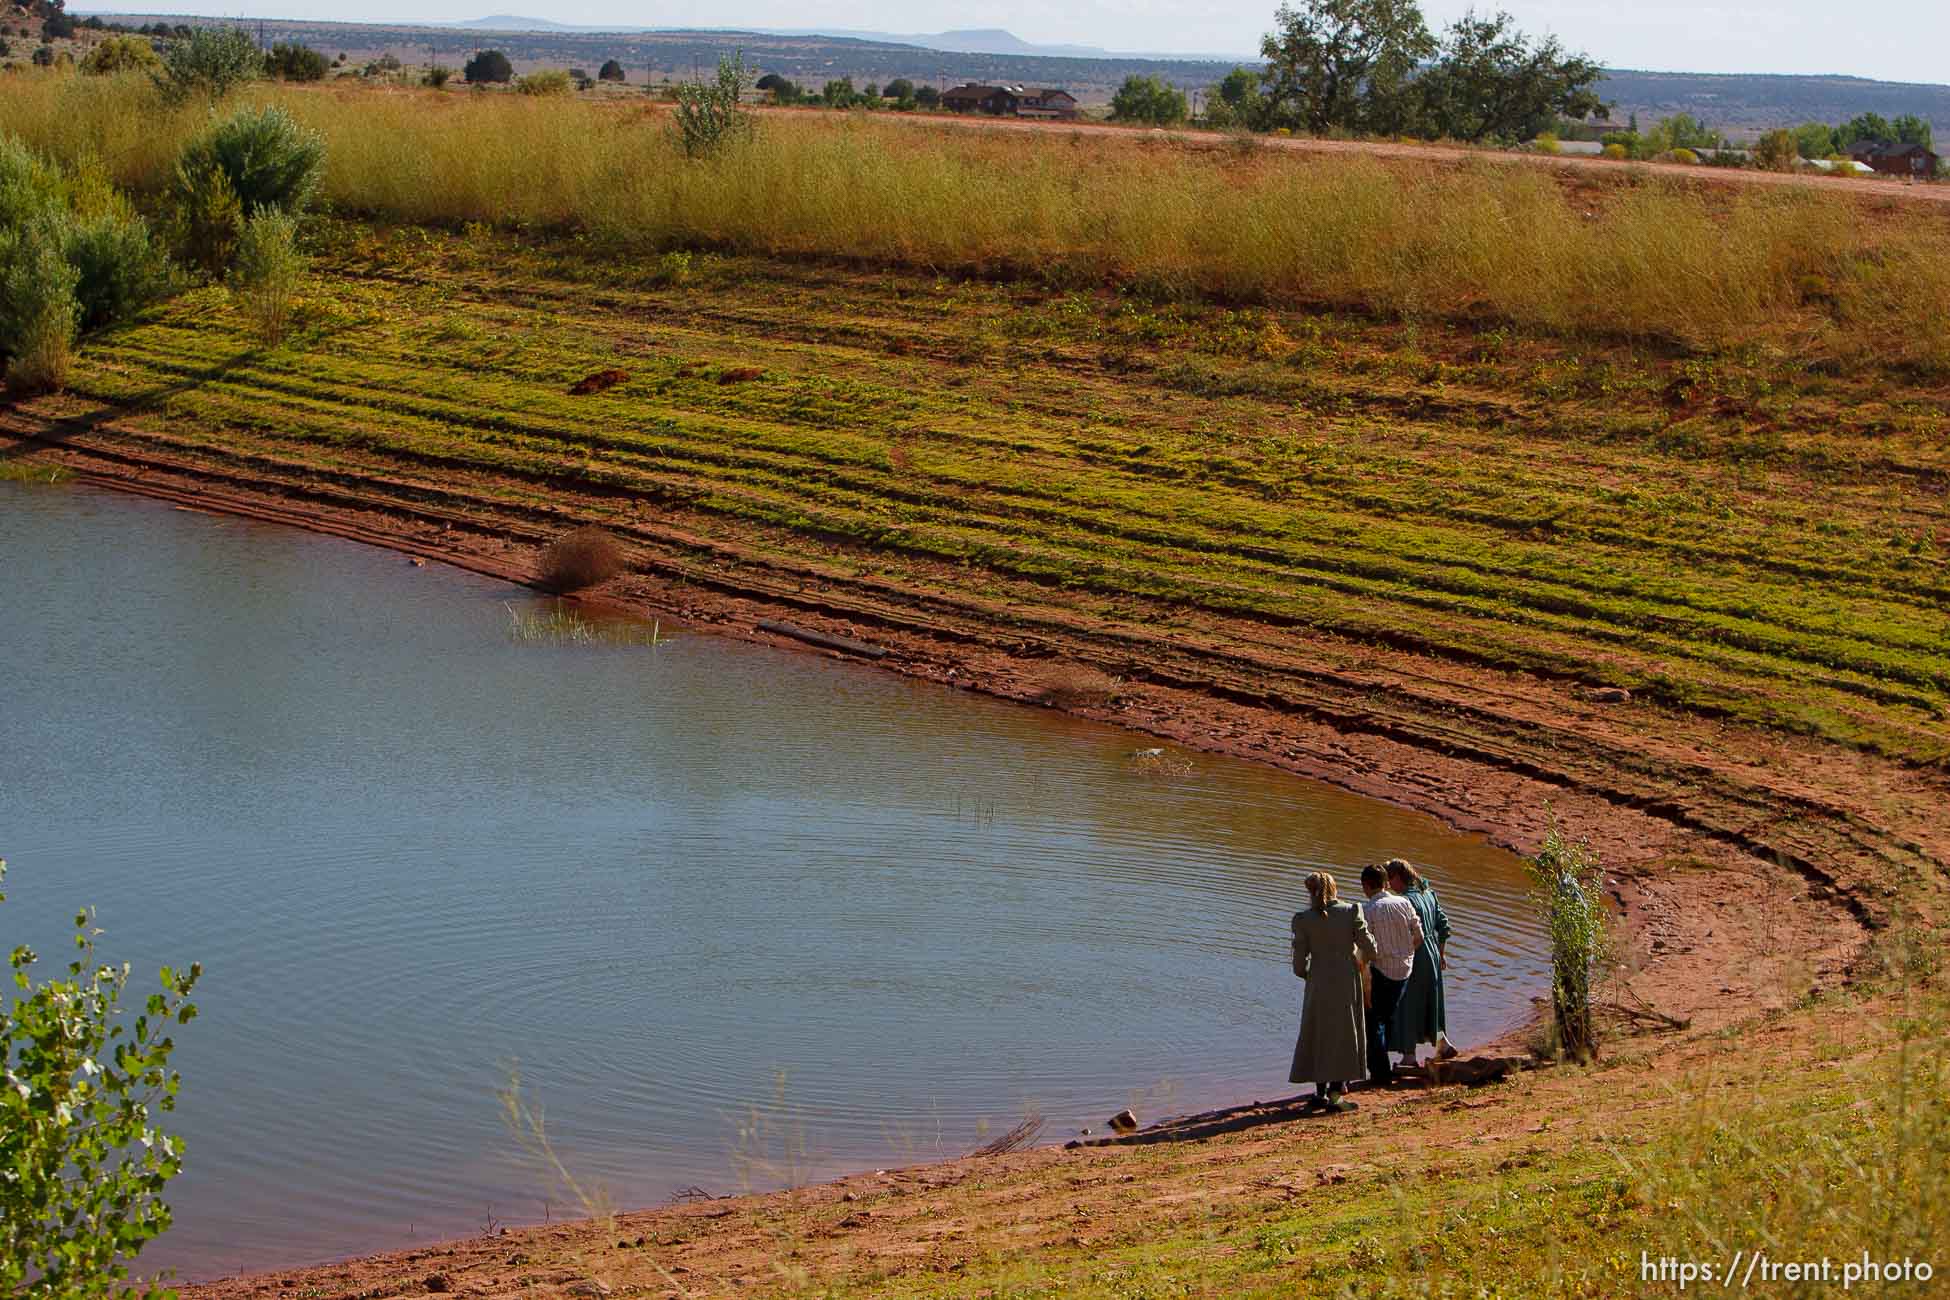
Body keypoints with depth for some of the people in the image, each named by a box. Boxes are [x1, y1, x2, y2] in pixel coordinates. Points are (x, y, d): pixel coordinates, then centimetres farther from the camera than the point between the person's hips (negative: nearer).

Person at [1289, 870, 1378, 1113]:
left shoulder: (1303, 919, -7)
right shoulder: (1351, 911, -7)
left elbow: (1299, 962, -3)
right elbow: (1369, 948, -6)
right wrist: (1361, 960, 16)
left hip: (1319, 984, 0)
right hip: (1348, 983, 0)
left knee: (1319, 1036, 11)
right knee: (1345, 1034, 10)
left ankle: (1321, 1091, 14)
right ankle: (1336, 1088, 3)